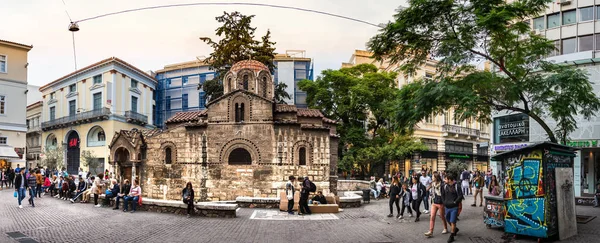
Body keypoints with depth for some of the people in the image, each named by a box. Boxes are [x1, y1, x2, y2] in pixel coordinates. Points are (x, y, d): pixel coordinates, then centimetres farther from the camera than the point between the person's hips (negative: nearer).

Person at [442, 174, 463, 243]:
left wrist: (455, 202, -13)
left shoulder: (456, 186, -11)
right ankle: (455, 229, 44)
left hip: (454, 207, -5)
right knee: (448, 220, 18)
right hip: (447, 207, 6)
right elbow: (442, 195, 13)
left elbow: (460, 196, -11)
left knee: (452, 222, -4)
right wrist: (444, 202, 4)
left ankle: (451, 236, 7)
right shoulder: (445, 186, 3)